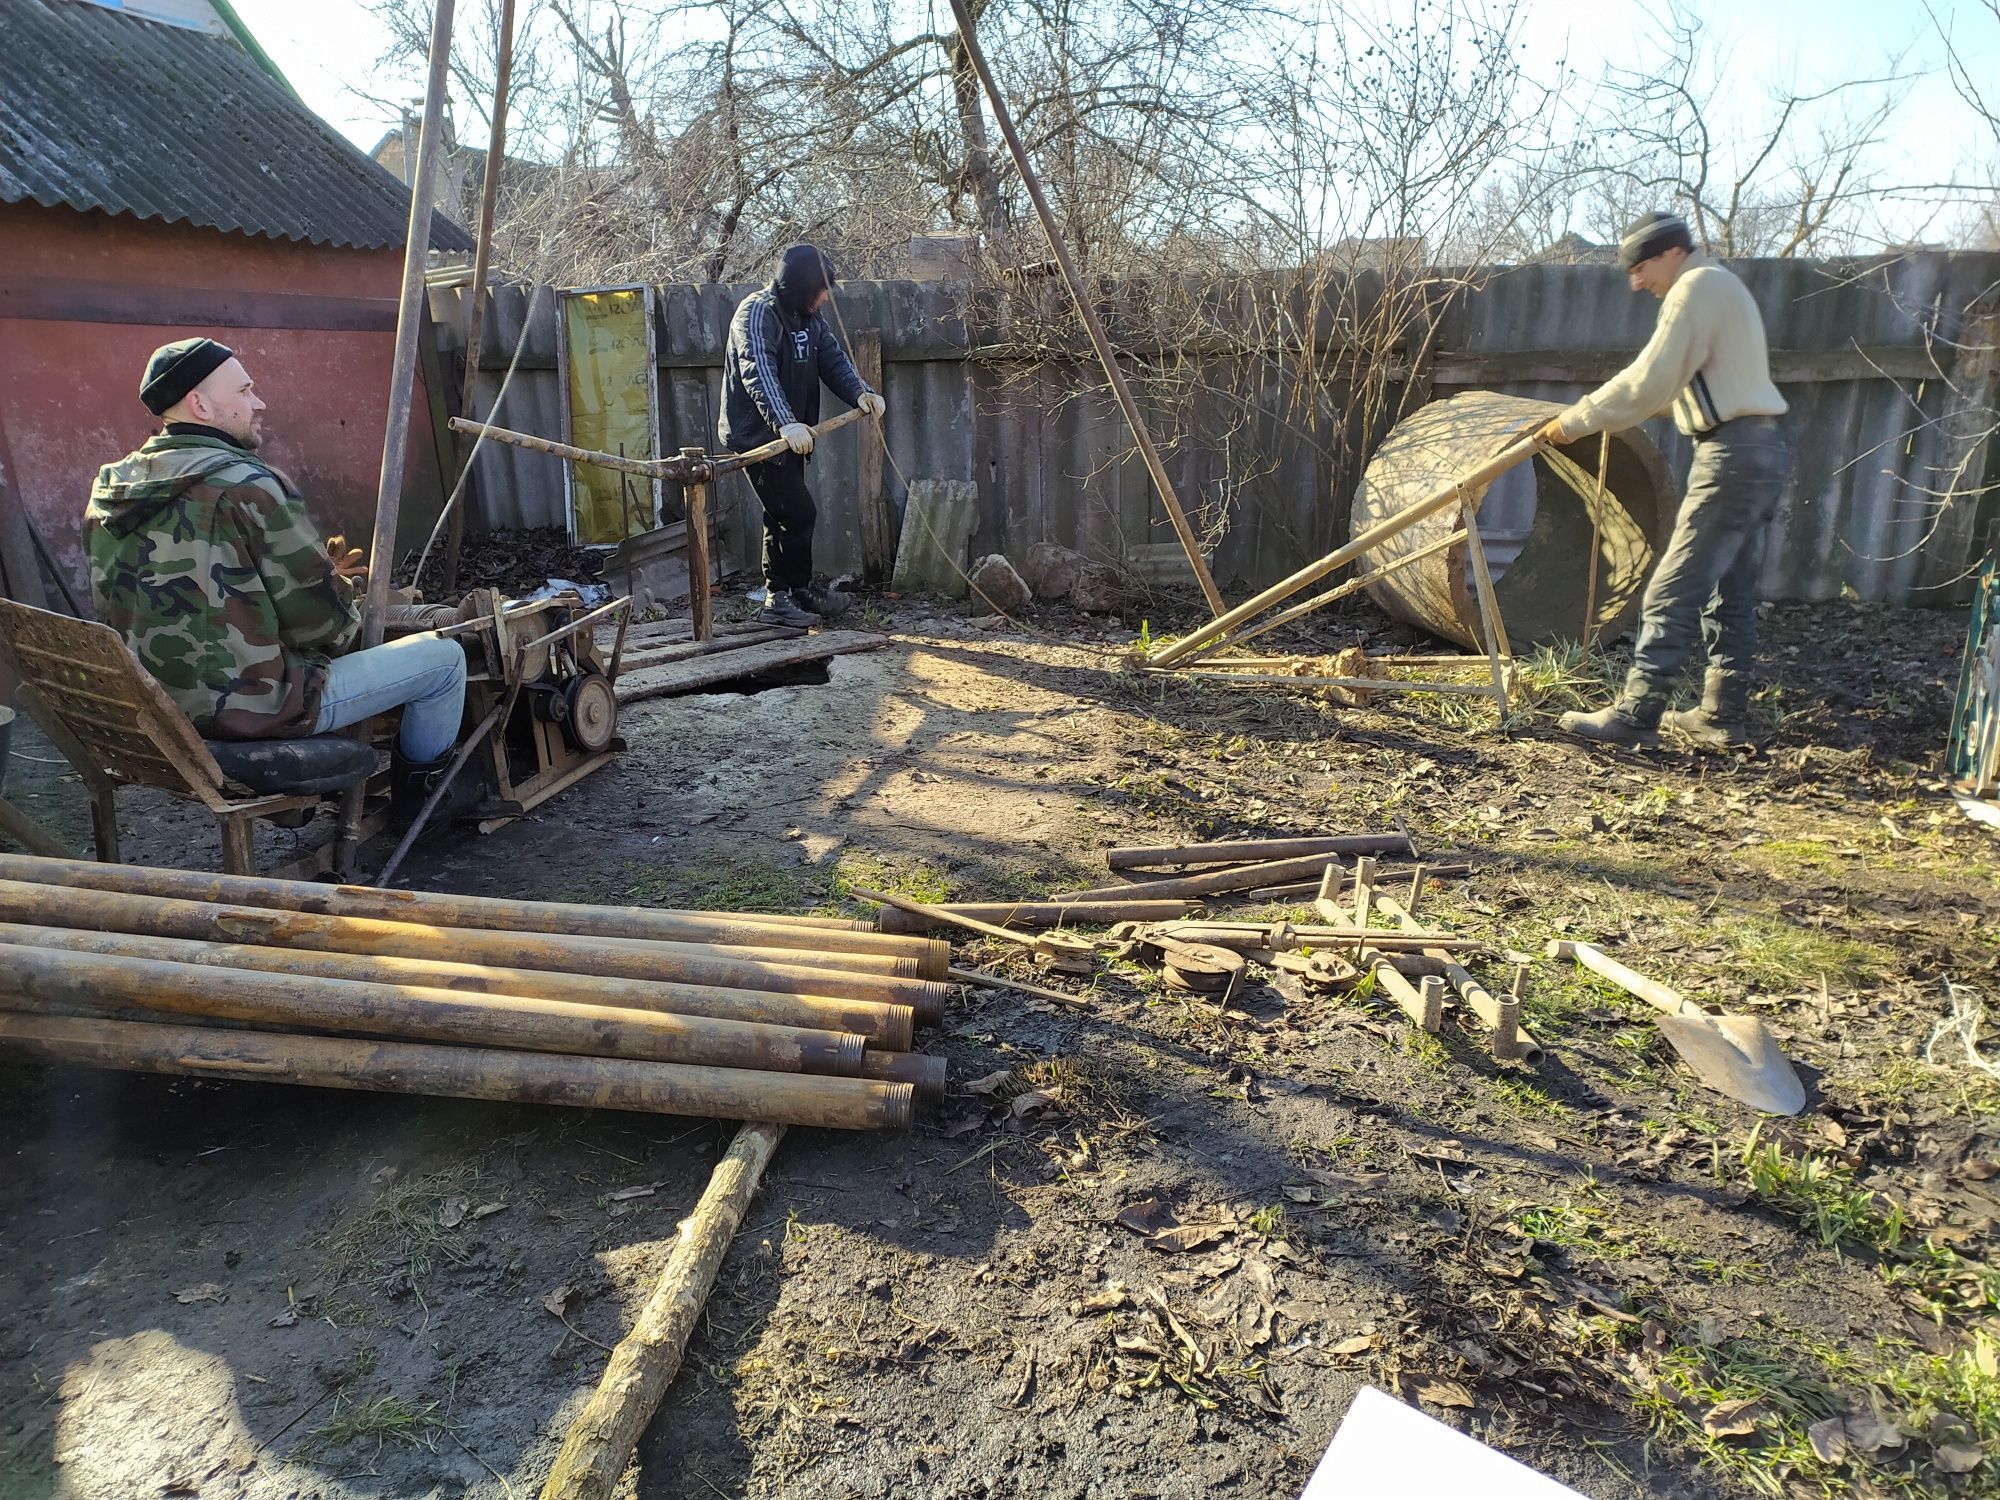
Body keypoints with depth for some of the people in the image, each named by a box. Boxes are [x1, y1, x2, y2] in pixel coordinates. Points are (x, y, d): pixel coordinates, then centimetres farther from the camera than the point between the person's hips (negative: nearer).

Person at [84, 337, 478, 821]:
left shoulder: (109, 488, 6)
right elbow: (319, 620, -15)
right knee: (443, 656, 3)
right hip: (251, 710, -9)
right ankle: (423, 785, 22)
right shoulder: (248, 486, -19)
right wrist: (342, 591, 9)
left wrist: (320, 575, 14)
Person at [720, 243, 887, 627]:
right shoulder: (757, 313, -18)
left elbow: (833, 357, 3)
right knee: (799, 512, -10)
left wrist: (860, 392, -18)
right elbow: (759, 373, -32)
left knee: (784, 516, 15)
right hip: (757, 435, -9)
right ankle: (796, 593, 2)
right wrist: (785, 423, -47)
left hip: (788, 435, 9)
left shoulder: (808, 314, 10)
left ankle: (781, 595, 25)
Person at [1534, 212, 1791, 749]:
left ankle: (1635, 715, -9)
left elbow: (1649, 383, -16)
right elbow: (1675, 384, 22)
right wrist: (1597, 412, 16)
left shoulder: (1697, 287, -9)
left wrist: (1575, 421, -10)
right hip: (1762, 450, 10)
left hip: (1734, 453, -10)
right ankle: (1723, 716, 16)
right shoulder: (1721, 287, 23)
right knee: (1731, 594, 12)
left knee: (1674, 593, -10)